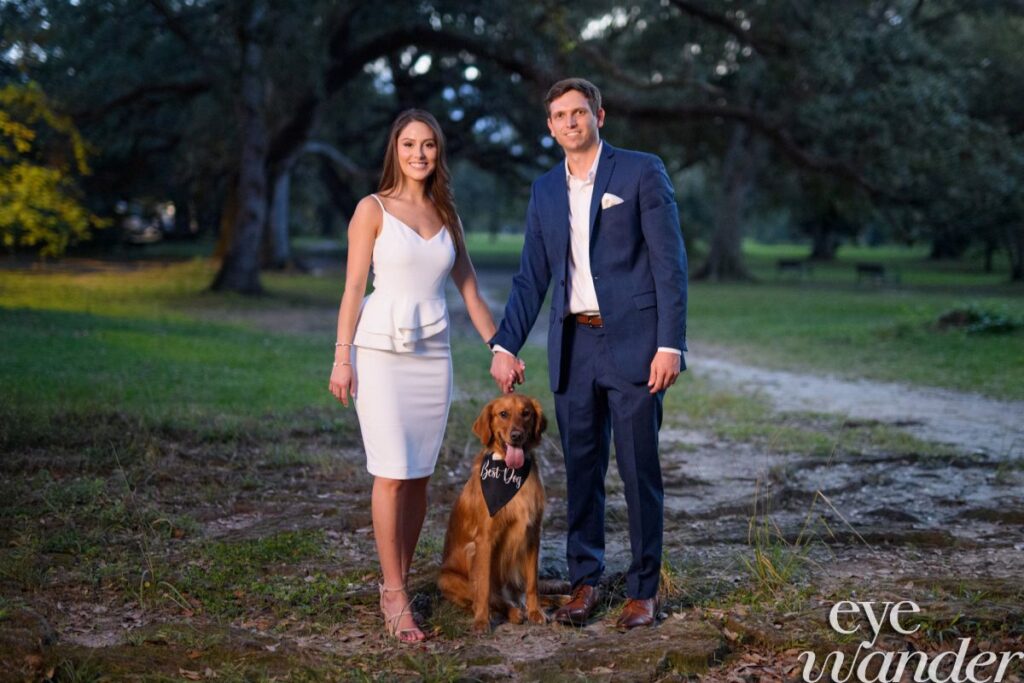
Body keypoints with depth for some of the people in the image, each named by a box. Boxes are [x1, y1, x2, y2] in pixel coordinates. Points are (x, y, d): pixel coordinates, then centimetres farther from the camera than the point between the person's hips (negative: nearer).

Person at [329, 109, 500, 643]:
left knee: (419, 477, 4)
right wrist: (342, 357, -10)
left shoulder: (446, 217, 13)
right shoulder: (373, 210, 0)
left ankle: (397, 584, 15)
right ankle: (396, 598, -1)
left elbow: (469, 292, 15)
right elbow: (353, 287, -3)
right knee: (392, 474, -8)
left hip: (433, 356, 5)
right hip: (382, 353, -4)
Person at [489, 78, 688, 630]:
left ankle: (643, 589, 11)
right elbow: (531, 278, 15)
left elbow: (670, 263, -6)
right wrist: (504, 345, 5)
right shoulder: (545, 190, 13)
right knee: (581, 469, 9)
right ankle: (584, 581, 20)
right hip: (573, 344, 4)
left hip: (632, 343, -4)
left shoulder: (642, 172, -1)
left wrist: (670, 343, -12)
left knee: (639, 470, 1)